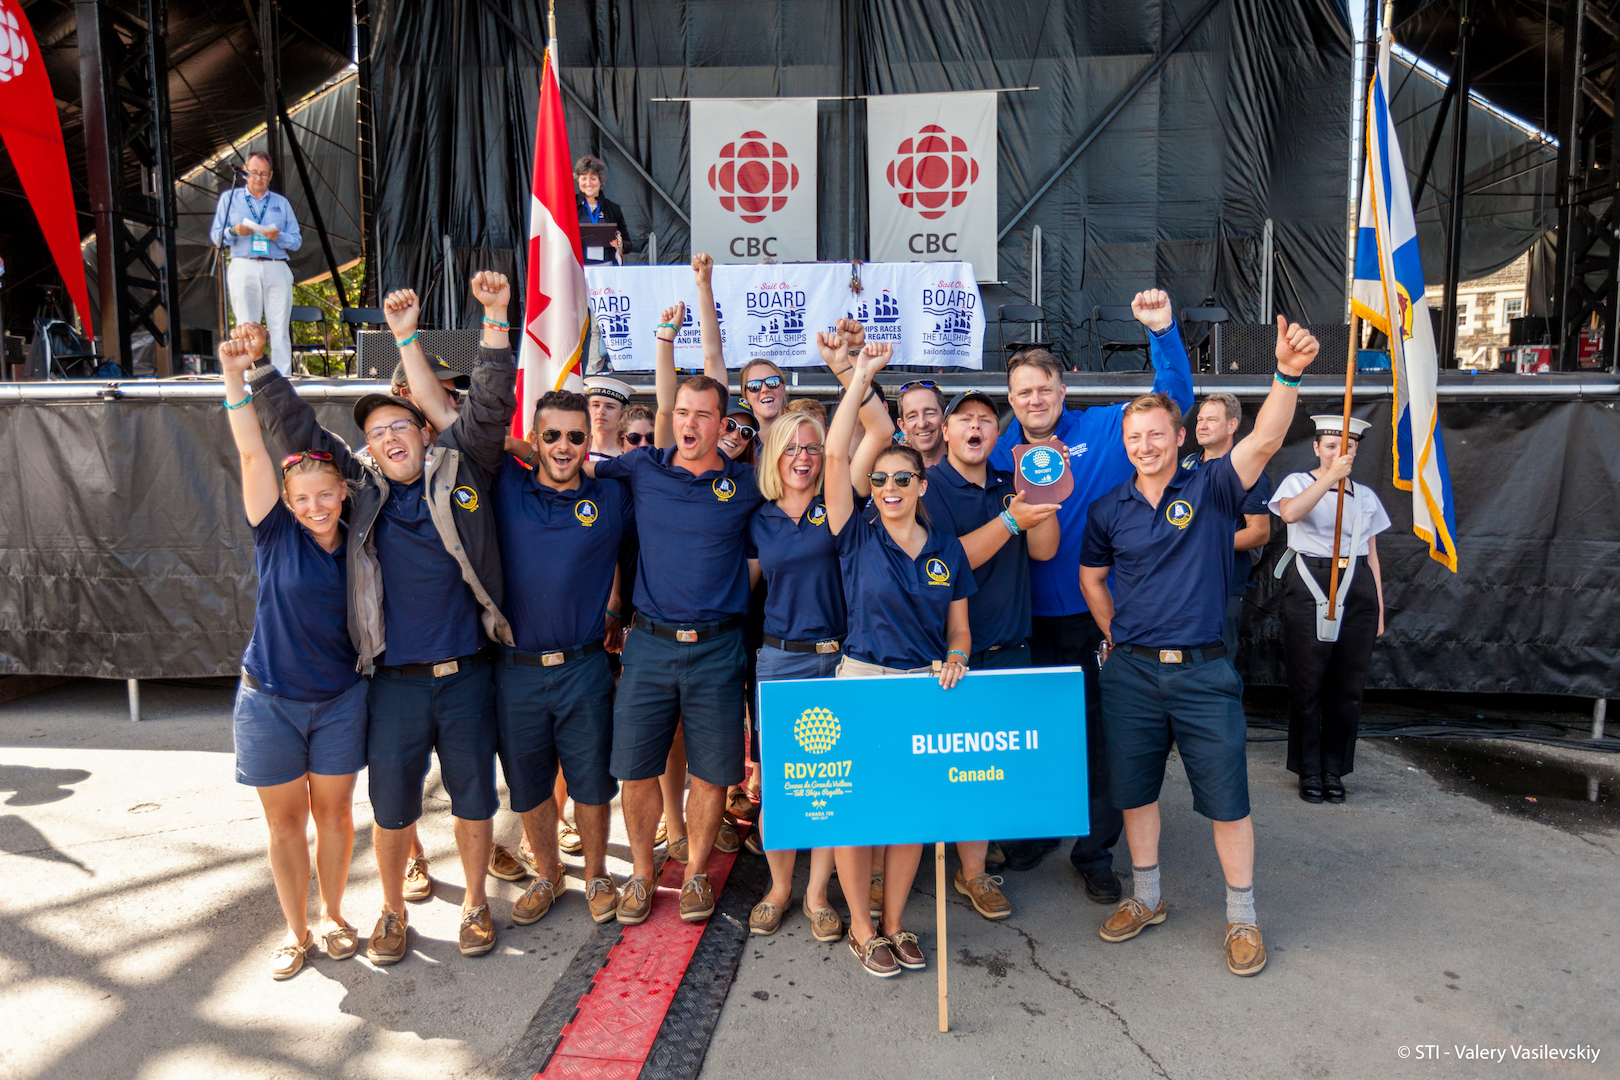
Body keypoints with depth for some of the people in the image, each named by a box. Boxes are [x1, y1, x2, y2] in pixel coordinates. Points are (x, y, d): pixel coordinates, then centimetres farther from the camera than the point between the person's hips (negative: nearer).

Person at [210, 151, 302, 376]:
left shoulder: (281, 203, 21)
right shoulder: (229, 198, 18)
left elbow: (297, 241, 13)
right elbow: (216, 236, 12)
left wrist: (278, 236, -8)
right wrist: (234, 231, -9)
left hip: (276, 269, 1)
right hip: (244, 267, -1)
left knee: (280, 328, -7)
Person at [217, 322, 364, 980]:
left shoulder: (357, 545, -2)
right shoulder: (276, 535, -9)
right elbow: (252, 455, -19)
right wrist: (234, 373, -27)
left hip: (340, 699, 1)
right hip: (269, 699, -1)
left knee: (333, 810, 12)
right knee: (284, 820, 10)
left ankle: (333, 916, 32)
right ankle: (296, 929, 28)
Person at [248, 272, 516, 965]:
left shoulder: (461, 469, 2)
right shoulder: (361, 488, 6)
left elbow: (490, 406, -7)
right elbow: (298, 430, 7)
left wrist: (496, 318, -16)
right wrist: (256, 369, -2)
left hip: (466, 675, -1)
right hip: (394, 681, 1)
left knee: (473, 799, 12)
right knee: (392, 806, 12)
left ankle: (475, 903, 32)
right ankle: (393, 913, 33)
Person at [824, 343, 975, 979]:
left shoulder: (947, 550, 6)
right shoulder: (857, 537, -3)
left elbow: (958, 627, 13)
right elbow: (835, 455, -13)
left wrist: (955, 659, -10)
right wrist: (862, 377, -10)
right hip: (860, 680, -2)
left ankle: (894, 922, 27)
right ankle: (861, 930, 21)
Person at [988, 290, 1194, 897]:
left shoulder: (1103, 431, 0)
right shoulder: (1000, 454, 3)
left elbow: (1172, 398, -5)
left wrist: (1162, 331, -17)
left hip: (1095, 617, -1)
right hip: (1030, 620, 2)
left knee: (1099, 737, 6)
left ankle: (1095, 853, 22)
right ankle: (1031, 834, 35)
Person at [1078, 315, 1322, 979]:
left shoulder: (1209, 488, -3)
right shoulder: (1109, 510, 4)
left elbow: (1264, 441, -21)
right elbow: (1090, 578, 18)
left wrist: (1288, 375, -35)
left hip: (1203, 670, -2)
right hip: (1131, 672, 3)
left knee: (1226, 799, 4)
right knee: (1134, 791, 13)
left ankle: (1242, 918, 23)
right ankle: (1146, 898, 33)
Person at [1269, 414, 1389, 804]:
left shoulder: (1365, 495, 17)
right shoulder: (1298, 482, 5)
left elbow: (1372, 555, 18)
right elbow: (1290, 512, -20)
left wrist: (1379, 608, 14)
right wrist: (1330, 477, -26)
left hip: (1357, 592, 4)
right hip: (1308, 590, -4)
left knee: (1348, 686, 4)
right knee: (1307, 683, -1)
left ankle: (1334, 770, 16)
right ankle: (1309, 771, 11)